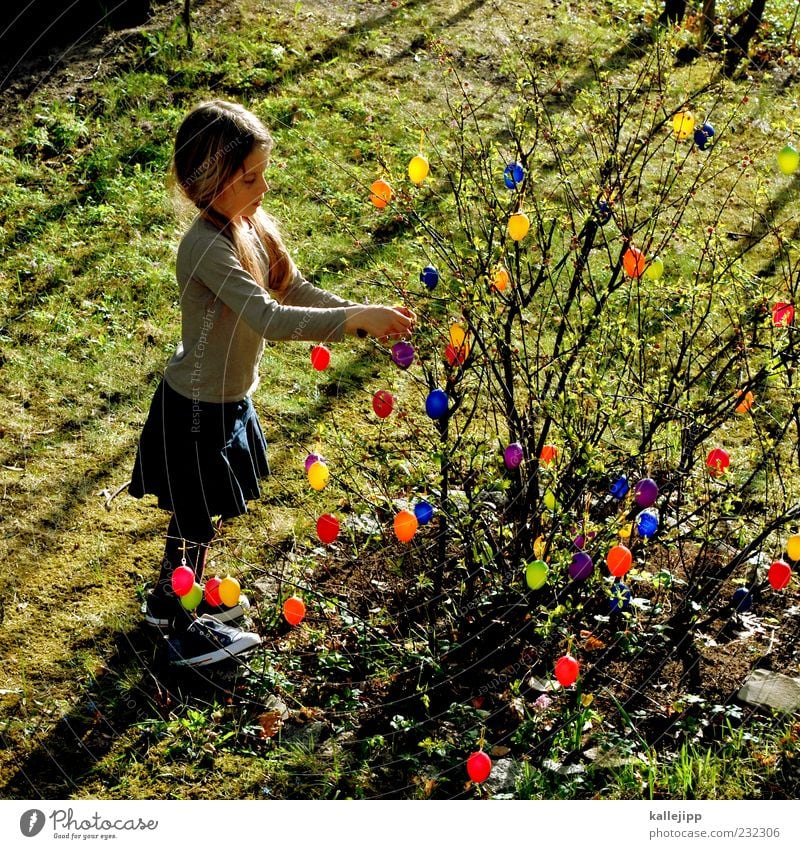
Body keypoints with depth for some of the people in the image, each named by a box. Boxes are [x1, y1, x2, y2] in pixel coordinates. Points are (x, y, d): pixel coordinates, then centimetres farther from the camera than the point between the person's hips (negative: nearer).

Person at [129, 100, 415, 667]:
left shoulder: (249, 224, -2)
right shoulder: (207, 247, -30)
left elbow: (295, 290, 1)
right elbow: (269, 319, -39)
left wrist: (367, 317, -12)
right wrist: (356, 319, -40)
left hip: (229, 398, 9)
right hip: (198, 410, -9)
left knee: (209, 508, 24)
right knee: (197, 517, 8)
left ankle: (174, 596, 45)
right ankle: (182, 628, 28)